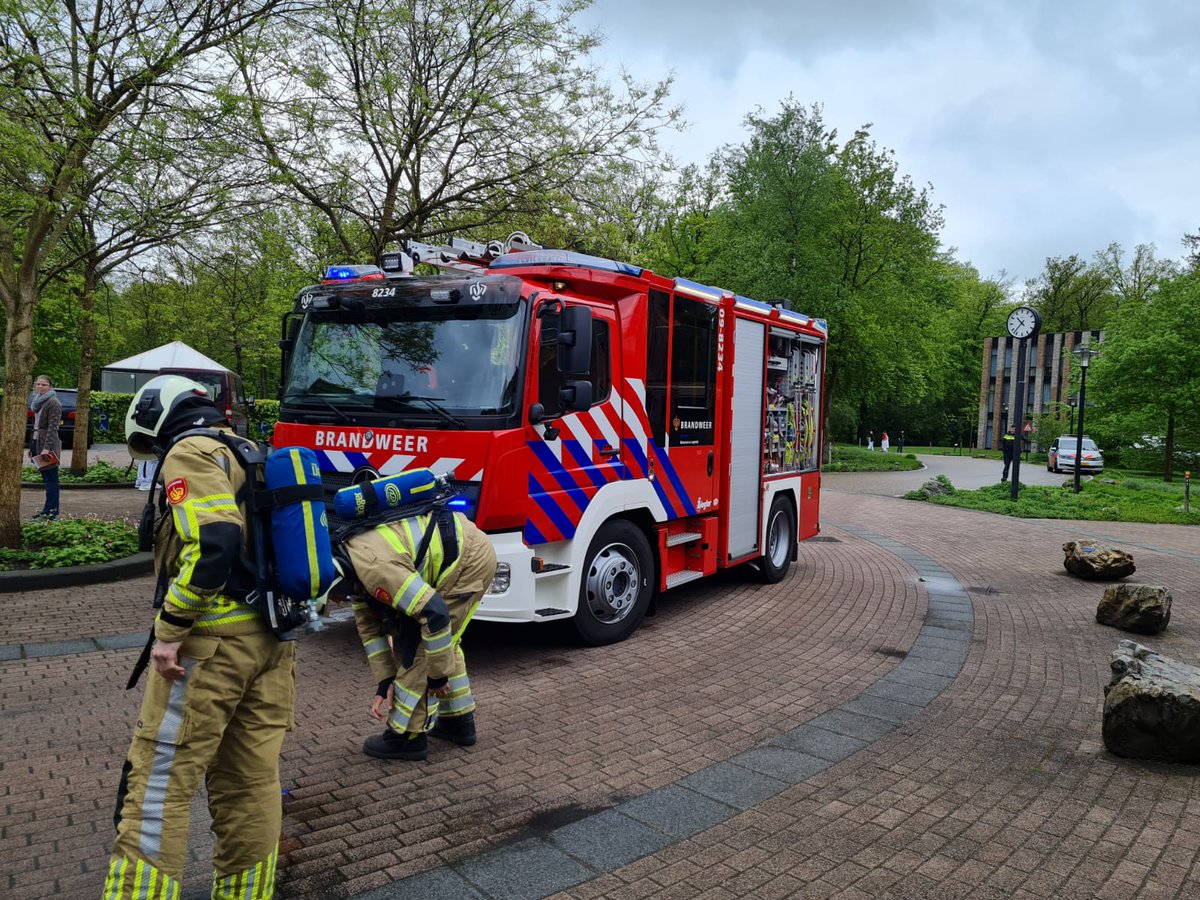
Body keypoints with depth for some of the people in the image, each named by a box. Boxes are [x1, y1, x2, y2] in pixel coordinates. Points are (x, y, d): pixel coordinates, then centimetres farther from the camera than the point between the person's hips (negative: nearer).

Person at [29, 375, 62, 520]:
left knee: (51, 479, -5)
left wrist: (47, 447, -23)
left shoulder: (53, 403, -10)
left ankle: (52, 511, -2)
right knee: (47, 479, 11)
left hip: (48, 445, -9)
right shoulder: (38, 402, 17)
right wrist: (32, 447, 18)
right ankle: (47, 510, 15)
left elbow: (52, 427, -17)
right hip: (37, 443, 9)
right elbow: (37, 426, 21)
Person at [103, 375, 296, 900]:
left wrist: (171, 629, -18)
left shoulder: (191, 452, -6)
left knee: (159, 783, 0)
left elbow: (213, 542, -22)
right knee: (252, 782, 13)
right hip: (273, 639, 9)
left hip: (213, 639, -8)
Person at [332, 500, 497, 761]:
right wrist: (385, 682, 11)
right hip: (472, 554, 10)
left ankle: (407, 736, 7)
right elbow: (370, 627, 15)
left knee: (417, 644, -5)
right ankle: (458, 720, 32)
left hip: (470, 558, -10)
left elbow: (434, 613, -28)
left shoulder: (373, 566, -27)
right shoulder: (354, 566, 5)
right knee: (444, 639, 20)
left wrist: (438, 674, -16)